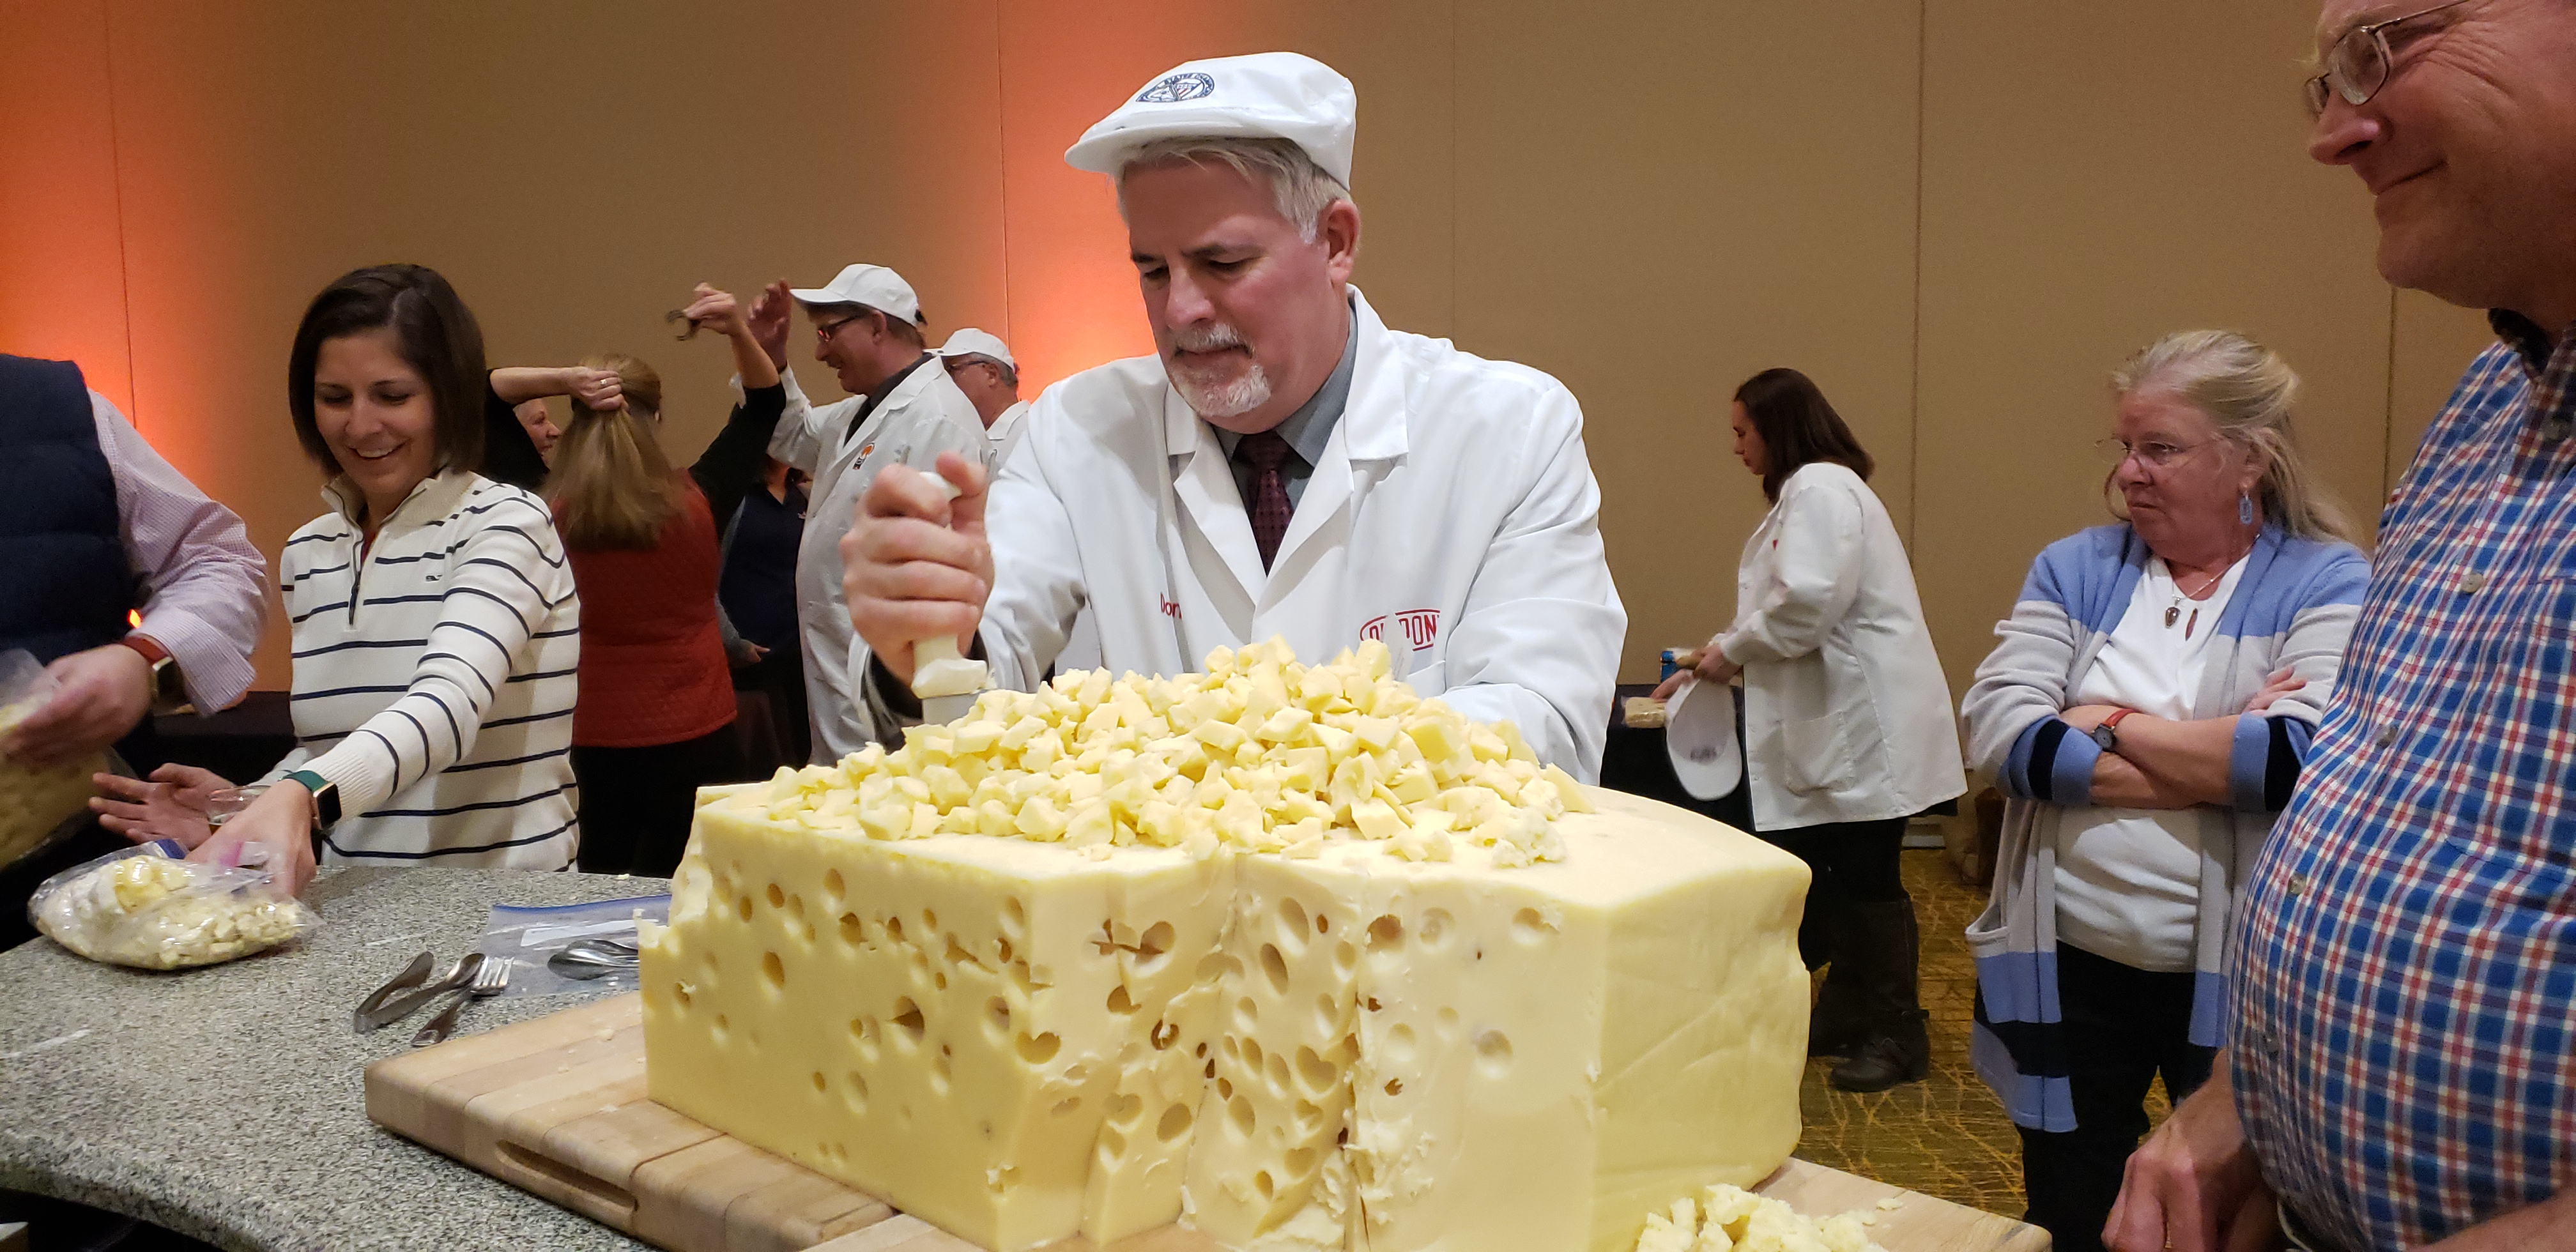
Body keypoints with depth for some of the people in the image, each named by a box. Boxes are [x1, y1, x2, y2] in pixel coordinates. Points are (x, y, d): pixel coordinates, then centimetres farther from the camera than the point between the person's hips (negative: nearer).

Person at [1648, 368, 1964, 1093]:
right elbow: (1794, 608, 26)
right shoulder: (1807, 491, 20)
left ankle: (1895, 1037, 11)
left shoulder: (1822, 489, -14)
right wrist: (1709, 670, 21)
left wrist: (1731, 651, -11)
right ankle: (1846, 1017, 25)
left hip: (1865, 726, -11)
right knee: (1823, 880, 14)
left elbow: (1808, 603, -25)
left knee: (1865, 882, -1)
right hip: (1834, 724, 11)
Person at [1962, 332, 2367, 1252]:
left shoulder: (2328, 584, -5)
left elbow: (2304, 758, -22)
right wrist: (2218, 760, -16)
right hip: (2070, 970, 3)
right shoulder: (2075, 570, 4)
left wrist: (2109, 725, -12)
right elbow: (1997, 731, -10)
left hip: (2234, 978, -3)